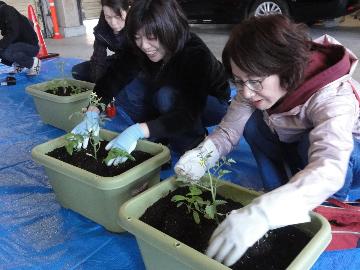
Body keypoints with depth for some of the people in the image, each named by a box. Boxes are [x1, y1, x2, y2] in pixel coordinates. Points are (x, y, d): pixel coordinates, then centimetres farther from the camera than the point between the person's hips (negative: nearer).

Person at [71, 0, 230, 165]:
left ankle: (194, 144, -12)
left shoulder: (195, 53, -35)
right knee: (124, 89, -18)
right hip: (171, 97, 5)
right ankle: (163, 139, -3)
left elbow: (189, 115, -42)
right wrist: (92, 114, -37)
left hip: (213, 103, -5)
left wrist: (137, 131, -51)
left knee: (166, 96, -36)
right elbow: (112, 78, -21)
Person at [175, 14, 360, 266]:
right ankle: (280, 199, -9)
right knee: (252, 124, -20)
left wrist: (261, 214, -64)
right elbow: (228, 131, -19)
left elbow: (329, 171, -51)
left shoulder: (332, 95, -38)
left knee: (314, 142, -36)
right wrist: (200, 156, -41)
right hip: (296, 148, 5)